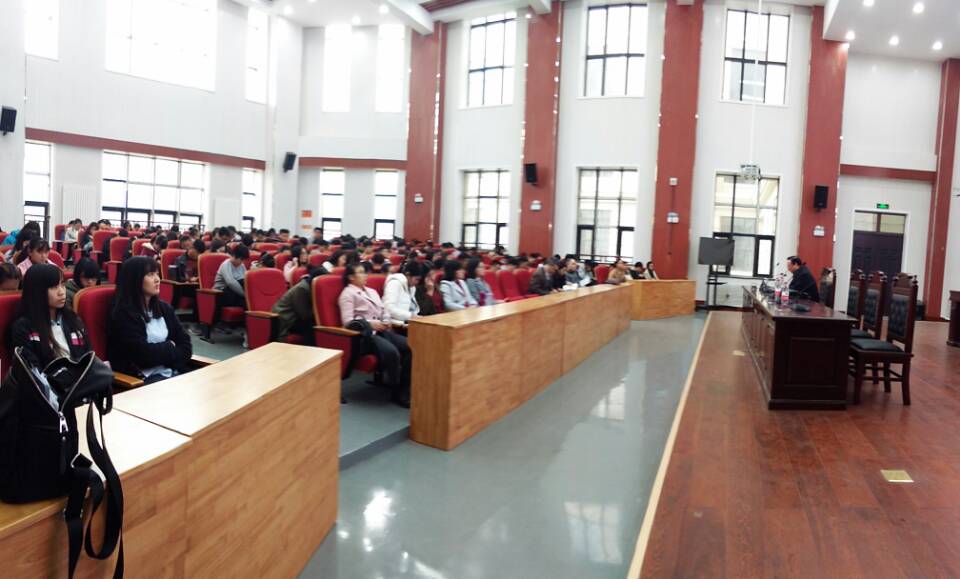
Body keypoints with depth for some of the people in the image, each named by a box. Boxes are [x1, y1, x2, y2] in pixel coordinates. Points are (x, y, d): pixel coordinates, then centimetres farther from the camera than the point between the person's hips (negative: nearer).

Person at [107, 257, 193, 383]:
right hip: (140, 378, -6)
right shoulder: (122, 314, -7)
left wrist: (159, 352, -8)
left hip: (172, 371, 6)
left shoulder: (164, 308, 14)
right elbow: (144, 356, -15)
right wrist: (170, 348, 1)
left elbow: (186, 346, 9)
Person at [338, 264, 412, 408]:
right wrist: (370, 323, -17)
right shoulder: (347, 294, 3)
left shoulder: (372, 292, 27)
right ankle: (397, 392, -18)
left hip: (381, 330, 7)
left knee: (409, 346, -21)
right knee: (391, 351, -35)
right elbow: (348, 322, -8)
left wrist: (387, 320, 3)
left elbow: (384, 310, 25)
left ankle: (405, 389, -17)